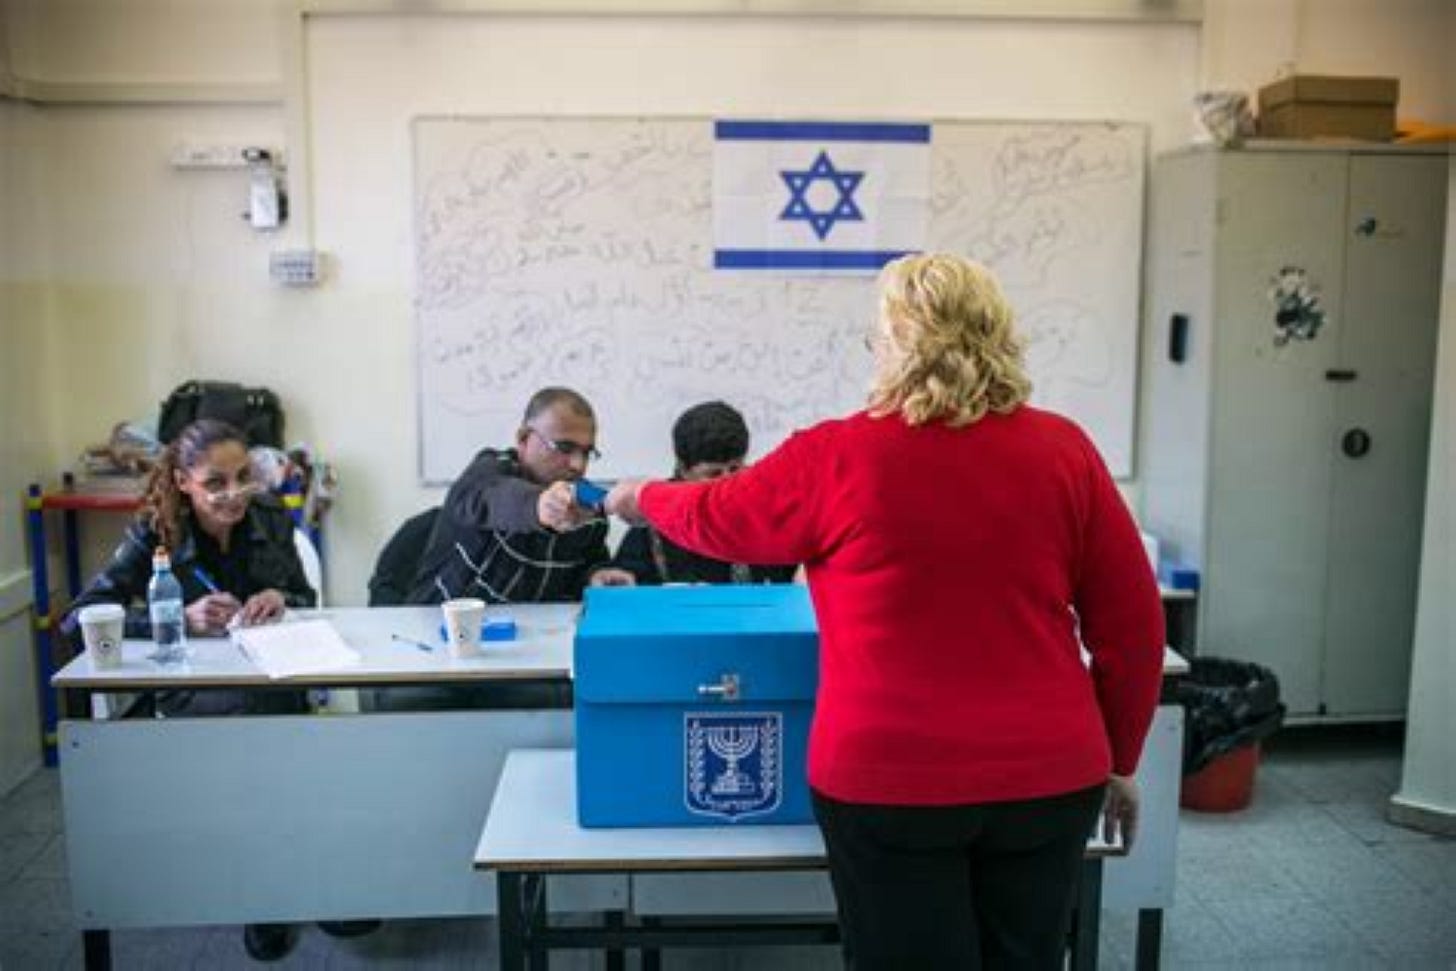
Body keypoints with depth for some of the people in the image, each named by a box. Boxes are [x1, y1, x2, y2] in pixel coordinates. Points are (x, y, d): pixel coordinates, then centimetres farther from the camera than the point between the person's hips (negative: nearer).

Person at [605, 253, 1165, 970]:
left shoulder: (837, 459, -10)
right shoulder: (1064, 450, -3)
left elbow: (715, 517, 7)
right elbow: (1132, 622, 1)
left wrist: (644, 498, 28)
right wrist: (1118, 759, 14)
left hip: (892, 782, -3)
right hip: (1047, 777, 3)